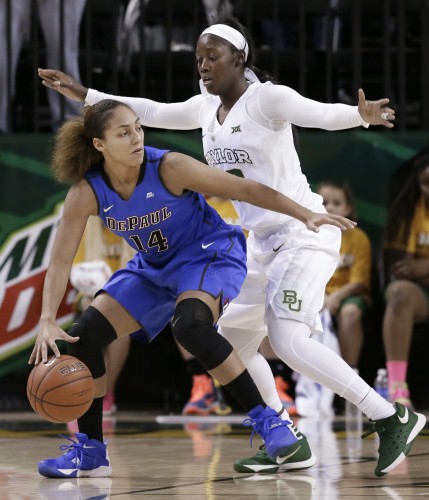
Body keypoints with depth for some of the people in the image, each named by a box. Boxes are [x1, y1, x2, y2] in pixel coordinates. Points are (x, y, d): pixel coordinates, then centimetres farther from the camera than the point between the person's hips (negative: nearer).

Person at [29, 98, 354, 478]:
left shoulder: (169, 168, -27)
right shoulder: (86, 194, -17)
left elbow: (244, 189, -22)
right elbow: (61, 261, -16)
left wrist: (306, 215, -27)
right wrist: (48, 322, -30)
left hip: (209, 254, -5)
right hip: (153, 266, 5)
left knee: (191, 326, -35)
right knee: (85, 335, -8)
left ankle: (266, 420, -23)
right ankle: (90, 453, 7)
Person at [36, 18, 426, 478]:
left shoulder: (267, 98, -13)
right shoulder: (206, 108, 10)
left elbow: (323, 114, -27)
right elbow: (150, 111, 21)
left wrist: (362, 115, -48)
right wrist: (84, 95, 21)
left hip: (304, 232, -9)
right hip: (262, 241, 9)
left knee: (289, 341, -24)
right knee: (232, 340, 12)